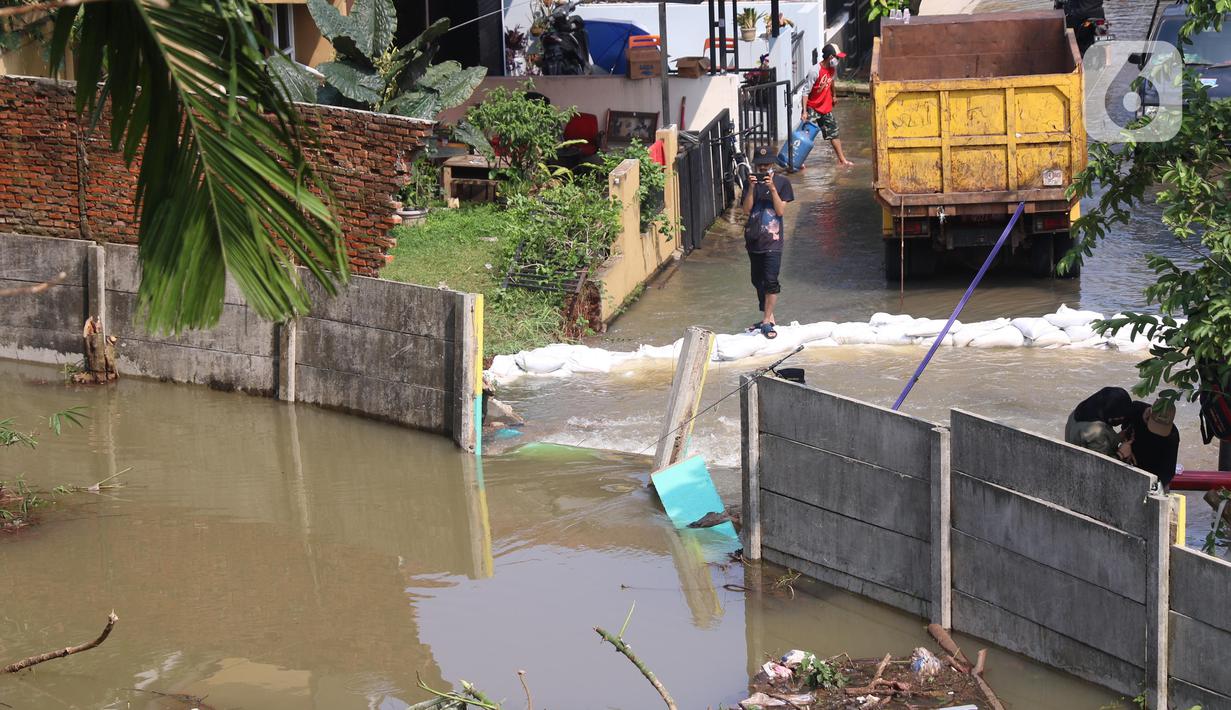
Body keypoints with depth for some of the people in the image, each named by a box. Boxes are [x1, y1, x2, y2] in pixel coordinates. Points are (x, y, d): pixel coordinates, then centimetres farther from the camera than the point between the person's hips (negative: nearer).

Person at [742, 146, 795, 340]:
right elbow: (746, 210, -3)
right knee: (758, 281, 11)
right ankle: (769, 317, 23)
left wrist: (772, 189, -19)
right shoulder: (751, 182, 6)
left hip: (772, 238, -4)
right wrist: (751, 189, -15)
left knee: (770, 280, -14)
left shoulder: (782, 182, -1)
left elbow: (780, 210, -9)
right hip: (753, 237, 4)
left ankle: (767, 322, -12)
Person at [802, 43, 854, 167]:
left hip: (826, 108, 7)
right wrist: (804, 111, -25)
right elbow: (806, 92, -22)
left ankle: (842, 159, 23)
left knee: (833, 133, 13)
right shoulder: (816, 71, -24)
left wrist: (833, 96, 35)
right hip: (812, 108, -7)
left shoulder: (833, 69, -2)